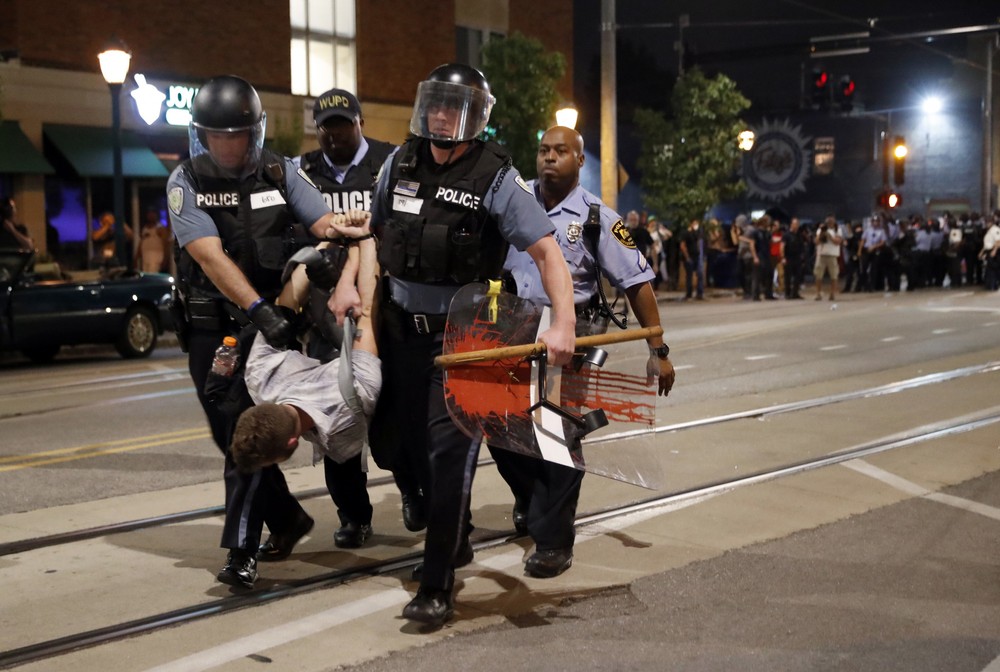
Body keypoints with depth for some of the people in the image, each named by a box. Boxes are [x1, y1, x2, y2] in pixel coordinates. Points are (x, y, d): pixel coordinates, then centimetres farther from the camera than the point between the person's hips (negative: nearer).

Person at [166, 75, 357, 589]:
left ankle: (241, 550, -5)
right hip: (211, 327, 2)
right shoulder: (186, 182, -4)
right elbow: (210, 255, -18)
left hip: (270, 320, -2)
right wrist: (258, 310, -30)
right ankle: (286, 519, 30)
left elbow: (332, 229, -7)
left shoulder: (279, 172, 0)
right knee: (228, 433, 10)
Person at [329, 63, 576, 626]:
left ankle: (437, 587, -5)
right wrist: (349, 281, 4)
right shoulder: (401, 163, 4)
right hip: (401, 325, 6)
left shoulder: (496, 178, -12)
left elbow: (547, 251, -17)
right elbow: (376, 229, 19)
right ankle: (455, 534, 37)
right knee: (397, 441, 12)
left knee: (449, 448, -12)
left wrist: (564, 325, -29)